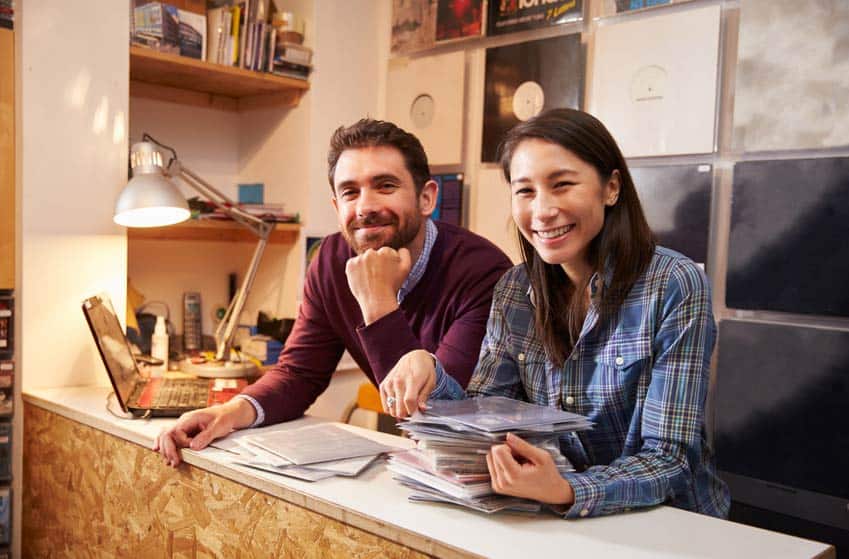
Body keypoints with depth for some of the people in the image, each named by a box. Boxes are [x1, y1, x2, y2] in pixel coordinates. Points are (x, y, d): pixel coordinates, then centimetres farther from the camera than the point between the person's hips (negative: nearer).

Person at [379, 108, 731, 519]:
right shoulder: (515, 289, 0)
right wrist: (428, 372, -20)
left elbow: (667, 459, -17)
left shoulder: (673, 285, -15)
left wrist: (567, 492, -34)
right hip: (561, 519, 4)